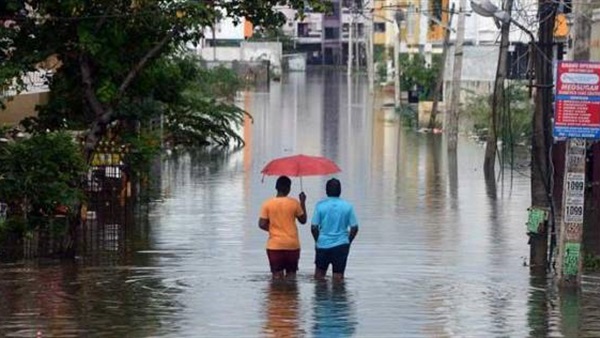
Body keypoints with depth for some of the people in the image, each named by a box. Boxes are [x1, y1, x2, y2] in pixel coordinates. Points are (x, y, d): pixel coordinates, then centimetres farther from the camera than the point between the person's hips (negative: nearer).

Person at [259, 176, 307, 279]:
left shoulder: (267, 204, -4)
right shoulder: (294, 203, -5)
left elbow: (262, 225, -6)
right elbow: (303, 220, 8)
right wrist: (303, 203, 16)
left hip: (275, 246, 0)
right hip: (292, 245, 0)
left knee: (277, 275, 3)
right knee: (291, 274, 9)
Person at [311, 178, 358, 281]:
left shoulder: (320, 205, -5)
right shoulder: (347, 206, -2)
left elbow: (314, 228, -6)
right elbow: (354, 228, -1)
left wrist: (317, 241, 10)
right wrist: (348, 242, 13)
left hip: (323, 245, 0)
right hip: (341, 245, 0)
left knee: (319, 275, 15)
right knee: (338, 276, 4)